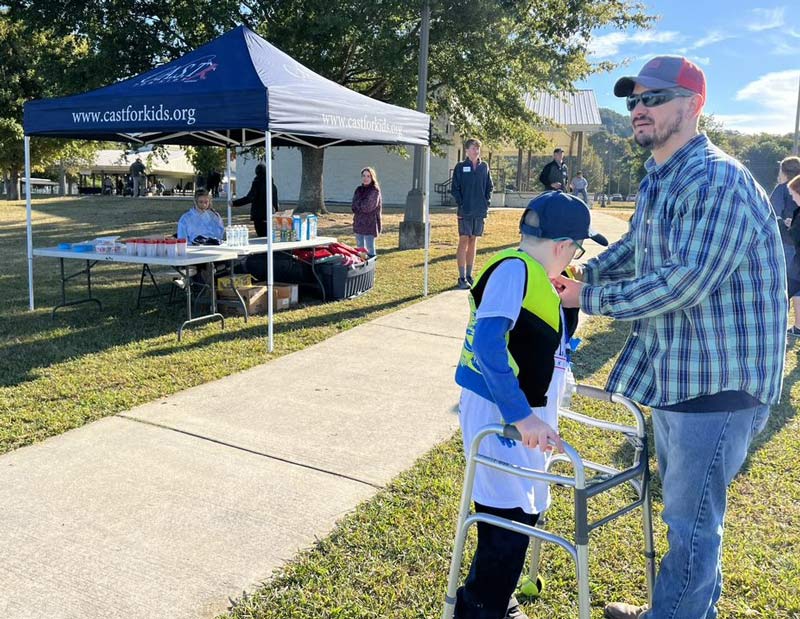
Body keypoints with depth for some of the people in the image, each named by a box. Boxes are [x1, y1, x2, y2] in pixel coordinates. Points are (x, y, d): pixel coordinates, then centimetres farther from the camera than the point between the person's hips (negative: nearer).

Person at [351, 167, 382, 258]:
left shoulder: (375, 191, -7)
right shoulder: (359, 189, 10)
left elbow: (368, 207, -15)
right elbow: (353, 206, 4)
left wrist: (357, 204, -2)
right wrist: (362, 206, -12)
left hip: (370, 224, -6)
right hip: (358, 223, 6)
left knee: (370, 249, -4)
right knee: (360, 249, 12)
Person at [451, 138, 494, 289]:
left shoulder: (484, 166, 9)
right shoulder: (460, 167, -2)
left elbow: (490, 186, 14)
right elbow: (454, 188, -2)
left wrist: (487, 202, 3)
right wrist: (460, 205, -9)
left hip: (480, 211, 4)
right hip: (465, 211, -4)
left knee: (473, 242, 9)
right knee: (463, 241, -5)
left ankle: (469, 276, 16)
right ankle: (462, 278, -3)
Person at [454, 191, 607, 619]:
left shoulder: (534, 274, 9)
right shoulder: (514, 268, -19)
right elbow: (488, 344, -31)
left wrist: (569, 300, 9)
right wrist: (520, 416, -32)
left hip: (524, 412, 10)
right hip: (498, 412, -10)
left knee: (525, 509, 18)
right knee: (509, 518, -3)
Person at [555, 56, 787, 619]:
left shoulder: (717, 180, -21)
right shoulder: (659, 178, 11)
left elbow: (685, 281, -28)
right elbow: (636, 248, 25)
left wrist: (591, 298, -20)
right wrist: (581, 272, 9)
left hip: (717, 380, -10)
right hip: (674, 371, 10)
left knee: (691, 520, 2)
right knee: (684, 505, 24)